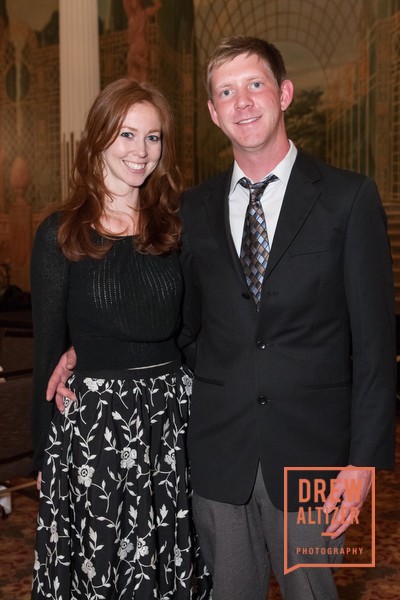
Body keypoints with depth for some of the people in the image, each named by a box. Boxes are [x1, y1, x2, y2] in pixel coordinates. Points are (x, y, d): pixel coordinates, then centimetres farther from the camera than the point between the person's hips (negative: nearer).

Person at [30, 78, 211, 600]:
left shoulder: (175, 227, 4)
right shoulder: (61, 235, -3)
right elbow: (48, 350, 0)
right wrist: (46, 453, 2)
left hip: (173, 415, 3)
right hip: (93, 421, -2)